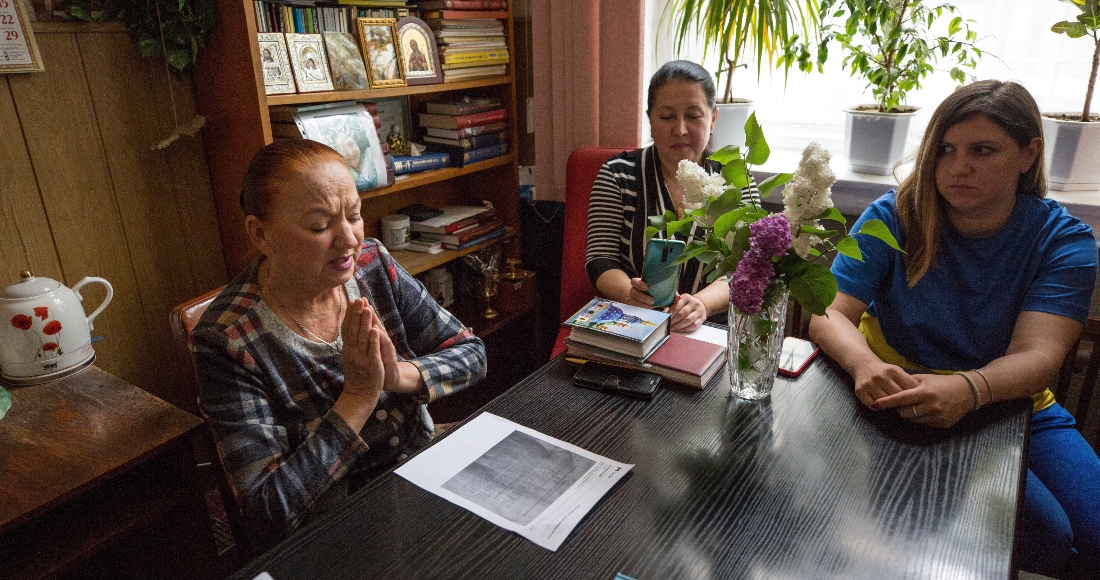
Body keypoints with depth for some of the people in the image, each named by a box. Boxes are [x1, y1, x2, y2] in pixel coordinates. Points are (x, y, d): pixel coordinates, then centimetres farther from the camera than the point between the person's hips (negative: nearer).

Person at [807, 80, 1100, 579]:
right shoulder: (894, 217, -9)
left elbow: (1037, 355, -20)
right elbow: (828, 314, -18)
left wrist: (969, 388, -44)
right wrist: (866, 364, -42)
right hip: (908, 401, -3)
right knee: (1043, 534, -20)